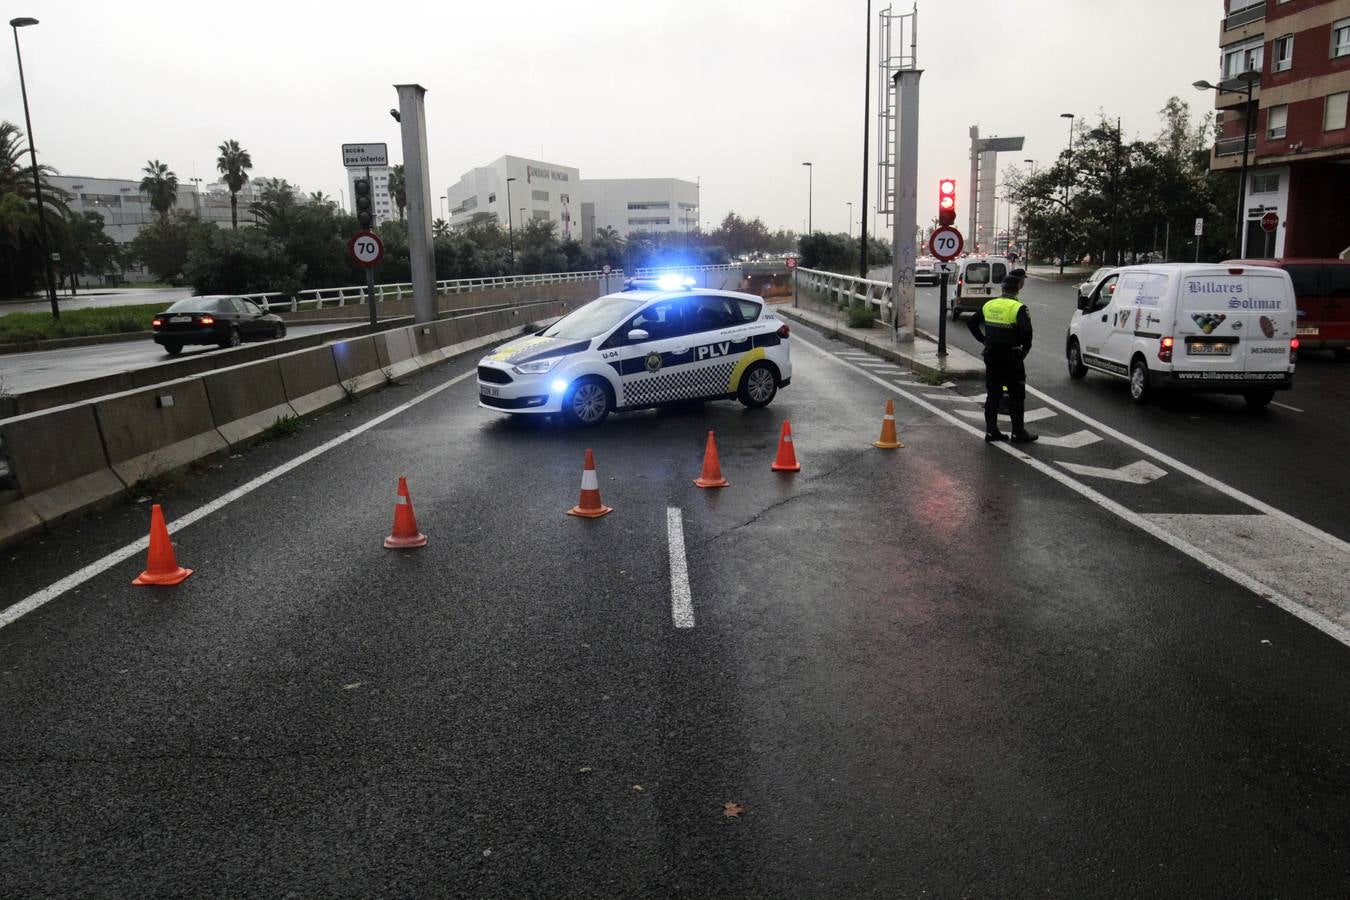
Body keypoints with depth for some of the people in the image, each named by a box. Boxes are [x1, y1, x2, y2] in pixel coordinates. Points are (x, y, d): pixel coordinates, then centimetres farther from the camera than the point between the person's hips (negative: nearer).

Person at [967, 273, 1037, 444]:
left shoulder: (989, 305, 5)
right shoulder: (1018, 308, -14)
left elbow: (972, 323, 12)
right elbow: (1026, 331, -25)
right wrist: (1025, 348, -8)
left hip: (991, 357, 6)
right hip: (1011, 357, -5)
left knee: (992, 394, 12)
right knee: (1016, 395, 5)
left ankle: (991, 431, 14)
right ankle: (1018, 432, 9)